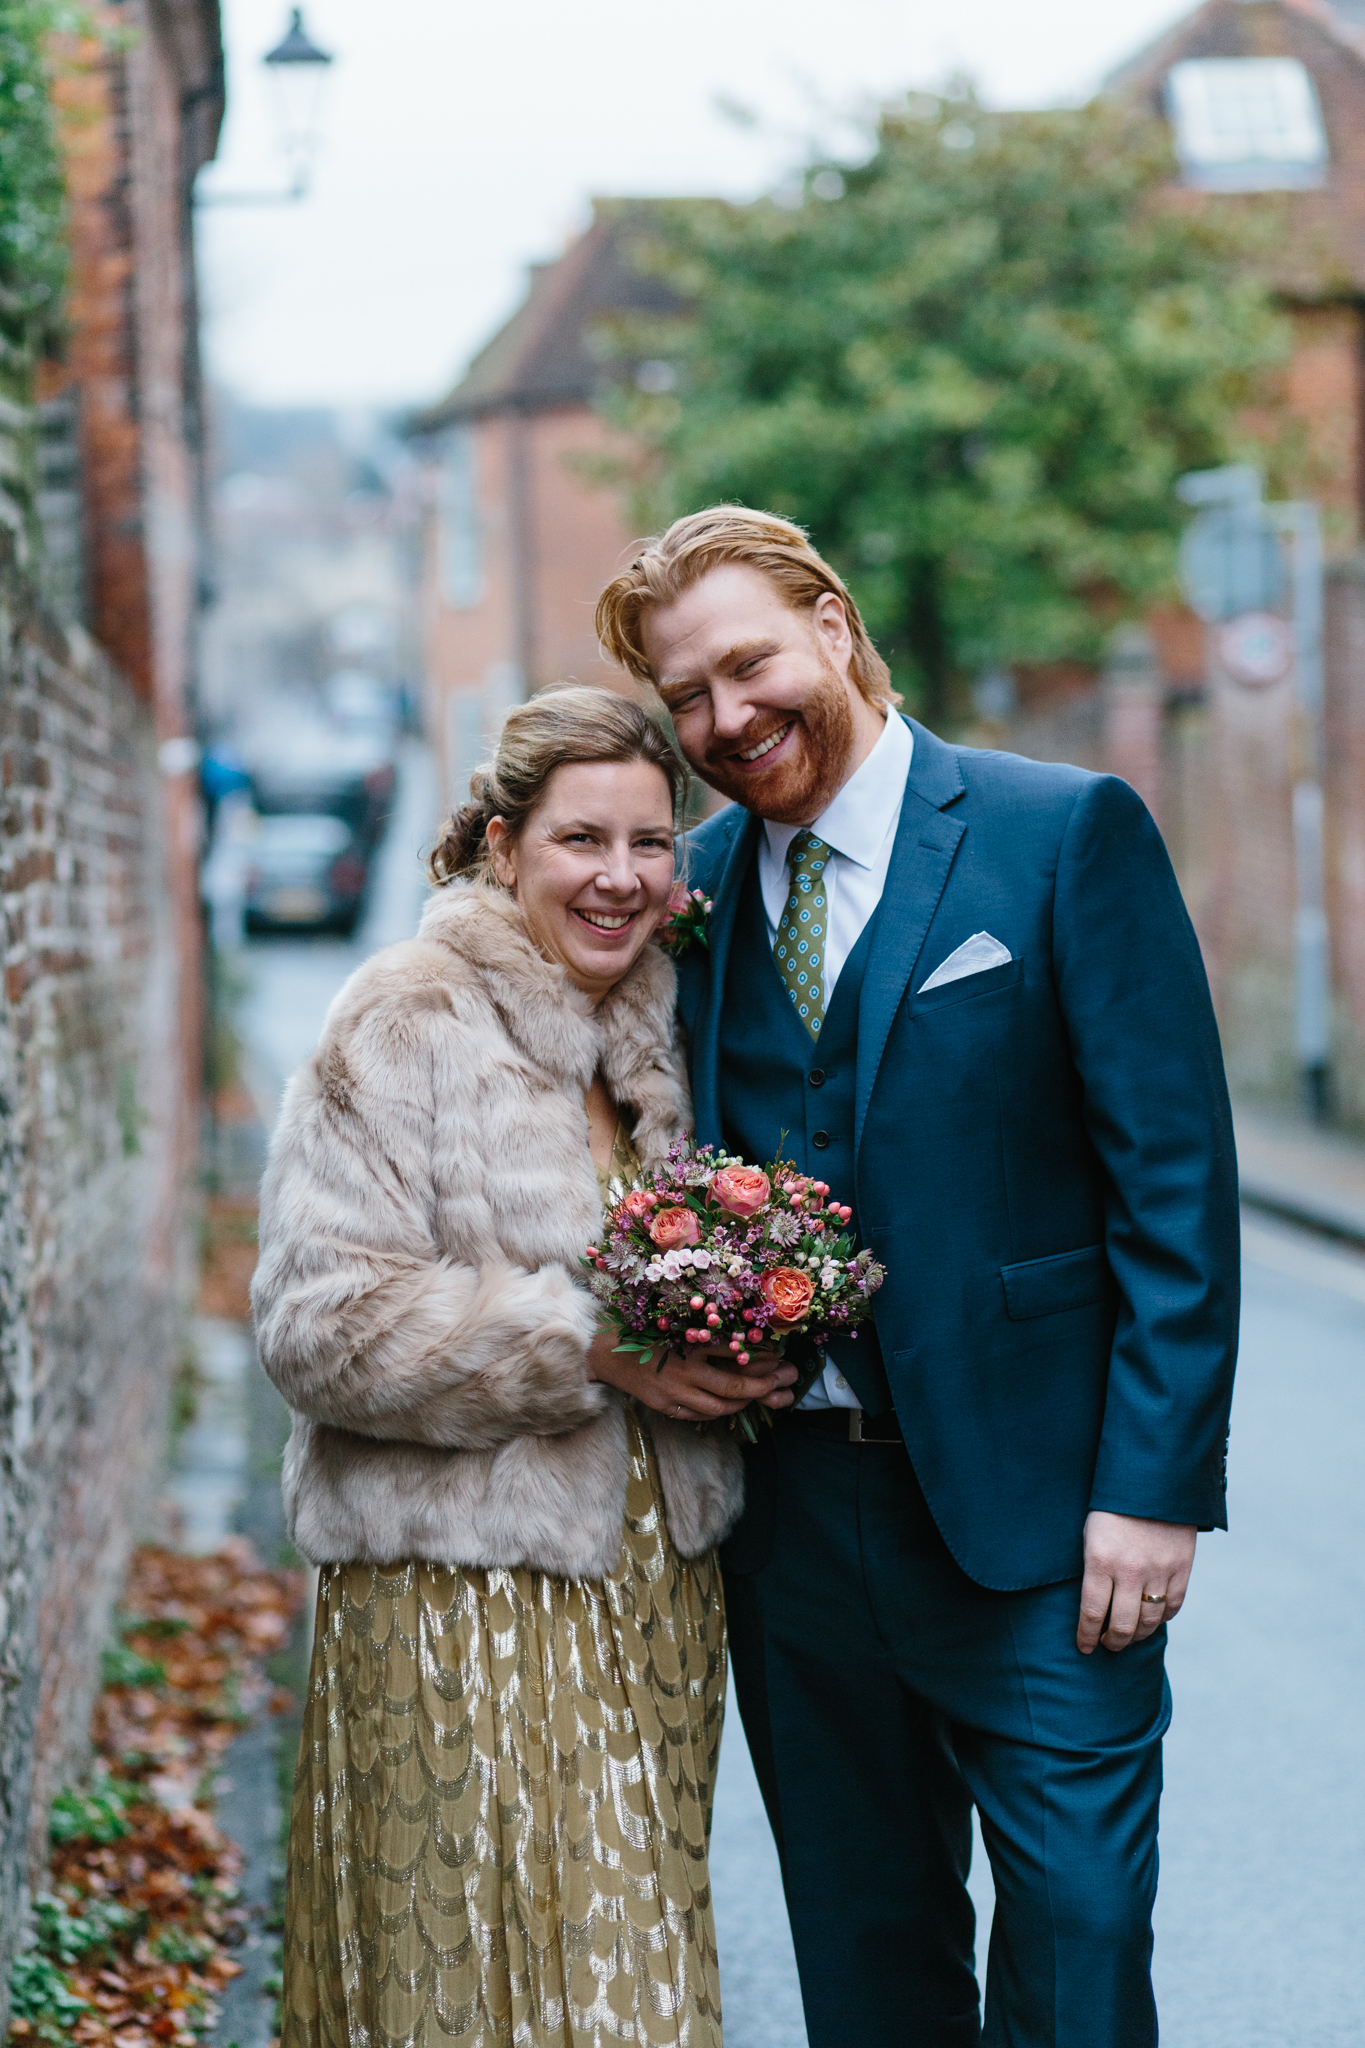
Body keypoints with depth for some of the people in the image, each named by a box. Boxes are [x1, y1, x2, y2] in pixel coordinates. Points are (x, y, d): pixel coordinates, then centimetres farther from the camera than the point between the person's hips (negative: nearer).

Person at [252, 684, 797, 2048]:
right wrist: (591, 1345, -19)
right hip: (466, 1601, -6)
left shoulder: (666, 1029, 11)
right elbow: (321, 1320, -16)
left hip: (656, 1587, 6)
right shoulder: (405, 1026, -10)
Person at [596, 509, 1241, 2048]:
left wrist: (1154, 1481, -14)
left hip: (1028, 1502, -4)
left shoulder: (1068, 834, -6)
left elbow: (1177, 1174, -9)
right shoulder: (700, 880, 9)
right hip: (791, 1502, 5)